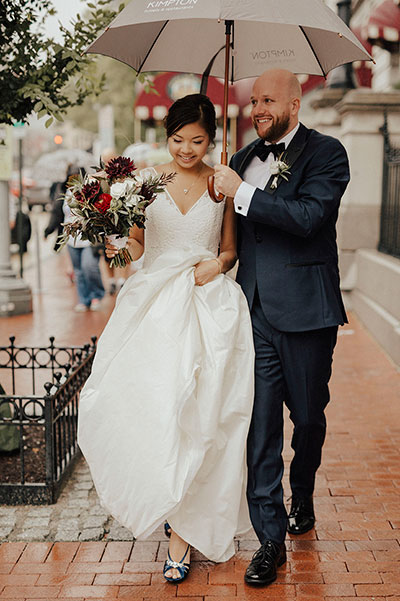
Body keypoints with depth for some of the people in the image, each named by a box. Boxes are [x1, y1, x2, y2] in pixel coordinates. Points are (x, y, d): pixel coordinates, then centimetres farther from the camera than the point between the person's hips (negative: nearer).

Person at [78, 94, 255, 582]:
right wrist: (117, 245, -11)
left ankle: (182, 527, 7)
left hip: (207, 306, 0)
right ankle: (177, 518, 17)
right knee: (150, 408, -8)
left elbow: (231, 250, 14)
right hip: (155, 304, 1)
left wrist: (218, 264, -7)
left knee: (198, 411, -6)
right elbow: (136, 244, 10)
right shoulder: (146, 178, 7)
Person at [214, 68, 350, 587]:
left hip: (305, 311, -3)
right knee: (260, 422, -1)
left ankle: (302, 500, 40)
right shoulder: (245, 158, 12)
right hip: (255, 311, 3)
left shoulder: (326, 153, -3)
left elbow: (308, 216, -20)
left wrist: (242, 193, -18)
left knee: (309, 417, 13)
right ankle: (271, 538, 8)